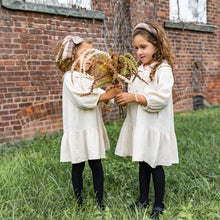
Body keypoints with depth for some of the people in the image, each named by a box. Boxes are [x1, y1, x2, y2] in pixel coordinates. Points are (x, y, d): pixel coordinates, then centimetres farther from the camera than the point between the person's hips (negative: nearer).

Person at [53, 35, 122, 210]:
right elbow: (82, 99, -22)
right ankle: (79, 202, 22)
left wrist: (109, 93, -14)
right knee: (78, 167, 7)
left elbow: (101, 101, 6)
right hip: (78, 130, -6)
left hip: (93, 129, 6)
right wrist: (106, 95, -21)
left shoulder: (90, 78, 13)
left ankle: (100, 202, 15)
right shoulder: (70, 77, -9)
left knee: (96, 165, 6)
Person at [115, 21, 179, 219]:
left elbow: (161, 98, -23)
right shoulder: (139, 70, 12)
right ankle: (143, 199, 31)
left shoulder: (163, 69, -13)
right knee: (143, 163, 16)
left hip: (155, 126, -7)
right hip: (138, 125, 7)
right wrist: (123, 98, -5)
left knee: (155, 165, 4)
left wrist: (134, 97, -22)